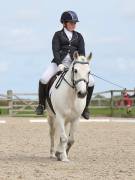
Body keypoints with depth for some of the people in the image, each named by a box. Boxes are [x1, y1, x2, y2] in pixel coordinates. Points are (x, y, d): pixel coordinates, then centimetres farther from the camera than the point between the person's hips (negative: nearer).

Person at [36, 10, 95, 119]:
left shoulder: (78, 36, 14)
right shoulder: (58, 35, 7)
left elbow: (82, 52, 4)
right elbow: (55, 51, -6)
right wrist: (59, 64, -23)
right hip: (59, 63, -2)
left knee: (91, 81, -16)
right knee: (44, 79, -26)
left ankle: (85, 107, 1)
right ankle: (41, 104, -4)